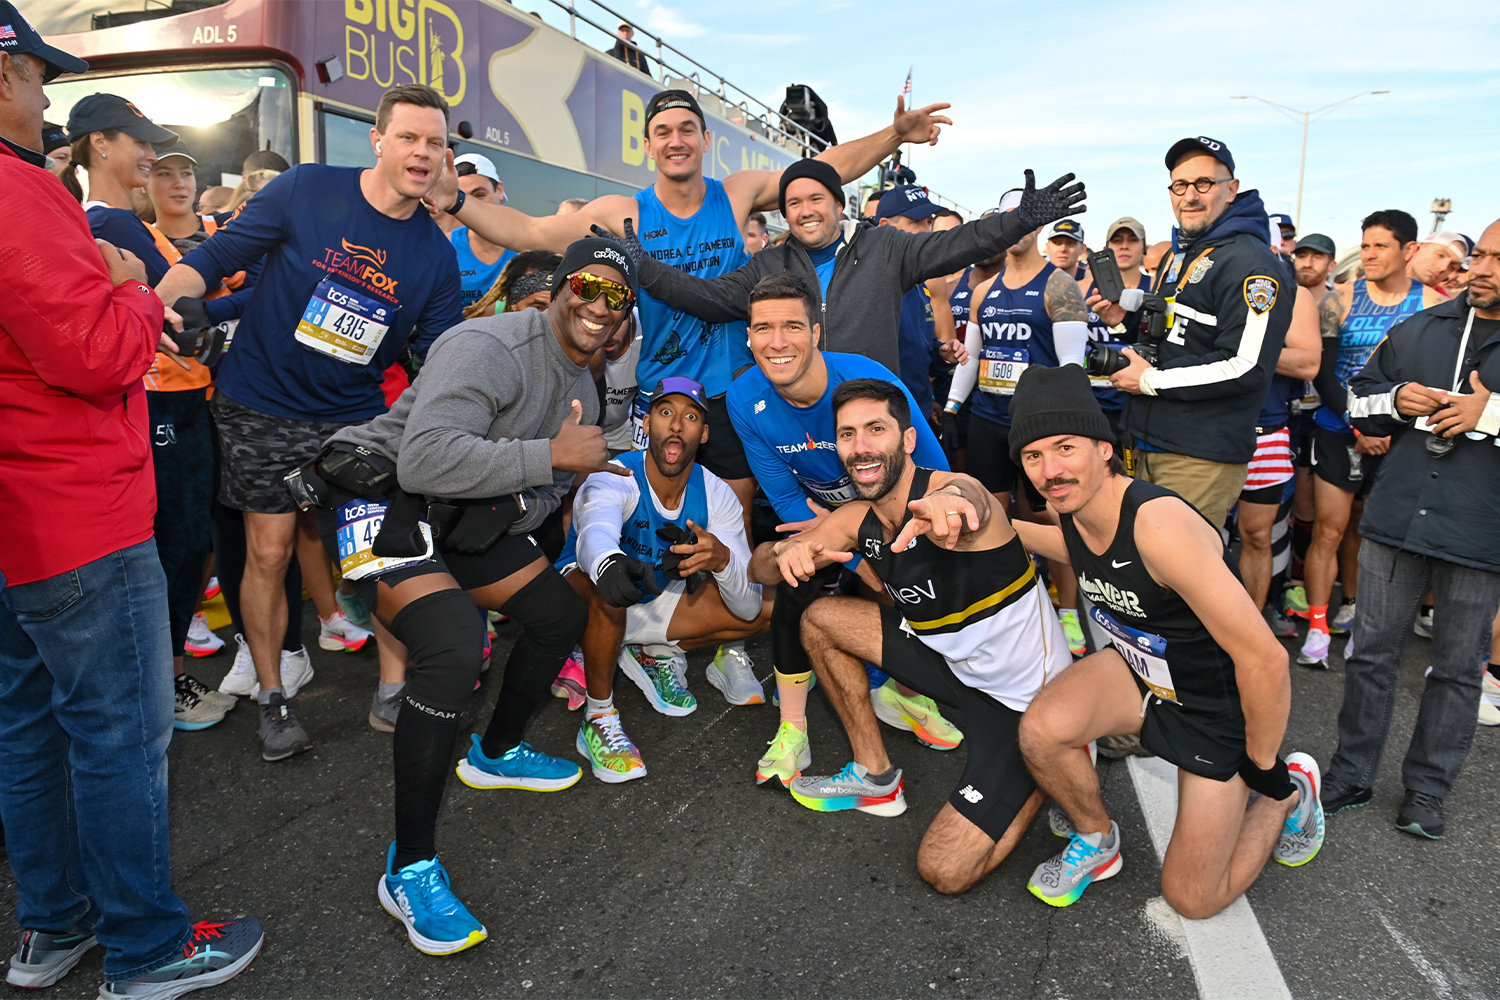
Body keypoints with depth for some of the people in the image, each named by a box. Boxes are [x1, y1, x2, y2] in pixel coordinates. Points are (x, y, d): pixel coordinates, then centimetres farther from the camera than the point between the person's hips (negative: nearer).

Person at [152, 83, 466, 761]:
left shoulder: (436, 256, -1)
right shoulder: (306, 189, -9)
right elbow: (218, 256, -5)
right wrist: (160, 301, -23)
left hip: (355, 416, 2)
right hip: (261, 407, -2)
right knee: (269, 550, 3)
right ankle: (272, 697, 21)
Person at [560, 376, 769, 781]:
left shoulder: (717, 496, -14)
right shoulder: (613, 480, -26)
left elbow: (748, 608, -18)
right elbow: (595, 532, -51)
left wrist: (722, 559, -41)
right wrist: (608, 563, -77)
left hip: (655, 603, 5)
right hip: (587, 596, -5)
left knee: (772, 609, -8)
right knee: (608, 589, -41)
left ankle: (653, 653, 4)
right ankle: (598, 715, -18)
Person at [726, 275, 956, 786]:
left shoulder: (870, 381, -31)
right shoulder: (744, 399, -20)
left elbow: (935, 477, -22)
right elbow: (787, 499, -11)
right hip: (817, 510, 1)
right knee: (798, 584, -22)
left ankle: (901, 691, 15)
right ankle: (792, 729, -12)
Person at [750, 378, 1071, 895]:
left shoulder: (954, 490, -25)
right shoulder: (857, 520, -3)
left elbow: (967, 503, -50)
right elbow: (759, 565, -3)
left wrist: (946, 506, -75)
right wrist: (787, 555, -27)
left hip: (1027, 702, -7)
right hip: (957, 664, 7)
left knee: (944, 871, -10)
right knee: (820, 618, 3)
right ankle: (876, 777, 16)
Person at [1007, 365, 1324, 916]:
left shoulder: (1159, 525, -36)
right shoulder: (1071, 505, -13)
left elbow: (1265, 660, -32)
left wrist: (1262, 765, -16)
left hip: (1217, 702, -5)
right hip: (1139, 669, 5)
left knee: (1192, 900, 4)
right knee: (1042, 731, -25)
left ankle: (1291, 790, 30)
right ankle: (1097, 841, 7)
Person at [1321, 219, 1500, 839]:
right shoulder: (1419, 330, 11)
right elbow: (1358, 395, 18)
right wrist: (1395, 399, -2)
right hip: (1396, 520, 3)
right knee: (1372, 652, 10)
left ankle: (1427, 789, 26)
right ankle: (1351, 776, 24)